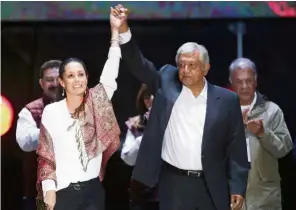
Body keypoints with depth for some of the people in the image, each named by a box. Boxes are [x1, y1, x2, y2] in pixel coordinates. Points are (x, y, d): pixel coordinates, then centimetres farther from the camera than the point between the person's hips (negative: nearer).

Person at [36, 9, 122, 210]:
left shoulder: (96, 103, 3)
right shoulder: (51, 112, -2)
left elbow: (110, 72, -6)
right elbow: (46, 154, 1)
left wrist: (116, 30, -12)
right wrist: (49, 189, -6)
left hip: (93, 189, 2)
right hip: (63, 192, -2)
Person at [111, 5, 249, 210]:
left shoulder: (227, 100, 0)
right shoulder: (167, 83, 5)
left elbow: (236, 148, 1)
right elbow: (139, 64, -2)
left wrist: (237, 187, -3)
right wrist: (123, 28, -16)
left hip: (210, 186, 0)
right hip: (172, 183, 1)